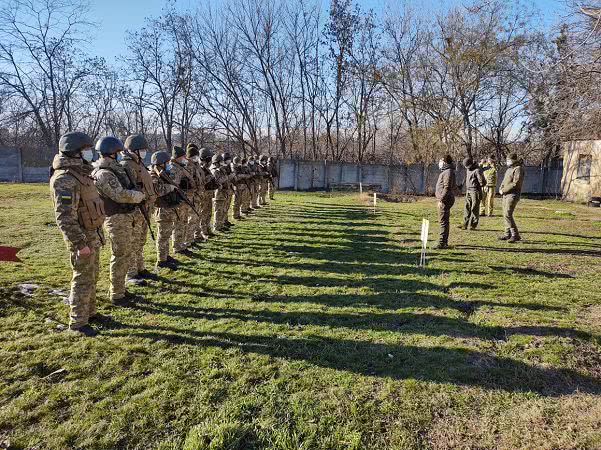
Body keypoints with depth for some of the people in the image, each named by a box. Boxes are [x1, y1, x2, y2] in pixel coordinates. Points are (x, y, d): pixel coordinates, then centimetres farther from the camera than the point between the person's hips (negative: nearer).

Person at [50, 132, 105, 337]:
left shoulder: (80, 173, 9)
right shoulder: (65, 179, -22)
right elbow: (64, 217, -27)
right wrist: (80, 244, -27)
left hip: (93, 234, 9)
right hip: (82, 237, -9)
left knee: (91, 276, 18)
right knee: (82, 279, 0)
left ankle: (89, 312, 33)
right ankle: (77, 322, 13)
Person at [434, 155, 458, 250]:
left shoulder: (448, 172, -15)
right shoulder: (447, 172, 18)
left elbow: (447, 188, -22)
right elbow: (454, 187, 25)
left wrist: (441, 200, -23)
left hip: (445, 200, -11)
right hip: (446, 200, 11)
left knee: (443, 221, -10)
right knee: (445, 221, 15)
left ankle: (442, 243, -10)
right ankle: (444, 242, 23)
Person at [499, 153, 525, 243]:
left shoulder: (518, 169, -12)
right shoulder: (509, 169, 17)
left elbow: (515, 183, -20)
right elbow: (504, 181, 21)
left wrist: (504, 190, -14)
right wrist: (501, 189, 2)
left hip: (513, 195, -10)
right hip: (506, 194, 10)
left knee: (507, 215, -16)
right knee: (506, 214, 10)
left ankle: (515, 235, -12)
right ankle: (508, 234, 17)